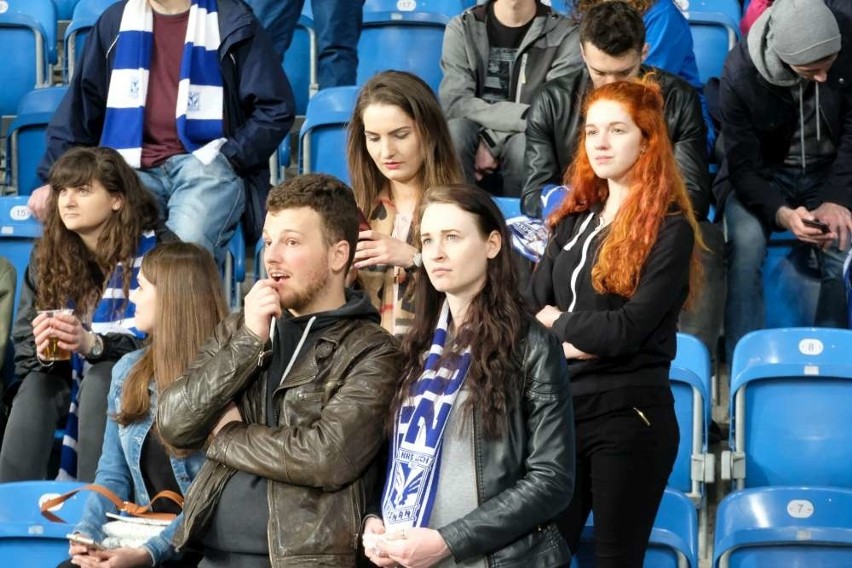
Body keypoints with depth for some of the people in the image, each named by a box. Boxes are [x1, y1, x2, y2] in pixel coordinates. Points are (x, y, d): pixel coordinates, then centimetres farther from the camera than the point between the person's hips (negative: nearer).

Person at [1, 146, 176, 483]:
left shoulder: (157, 249, -15)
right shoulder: (47, 254, 0)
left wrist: (92, 344, -35)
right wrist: (42, 350, -26)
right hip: (67, 375, 4)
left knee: (99, 379, -34)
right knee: (36, 385, -27)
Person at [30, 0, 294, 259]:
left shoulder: (230, 22, 4)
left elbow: (275, 109, 3)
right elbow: (79, 108, 19)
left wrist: (228, 159, -9)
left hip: (207, 164, -3)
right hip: (135, 169, 3)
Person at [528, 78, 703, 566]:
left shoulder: (669, 228, -7)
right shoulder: (575, 221, 12)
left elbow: (627, 329, -15)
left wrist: (558, 322, 0)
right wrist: (579, 339, -11)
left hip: (629, 417, -6)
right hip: (561, 409, 6)